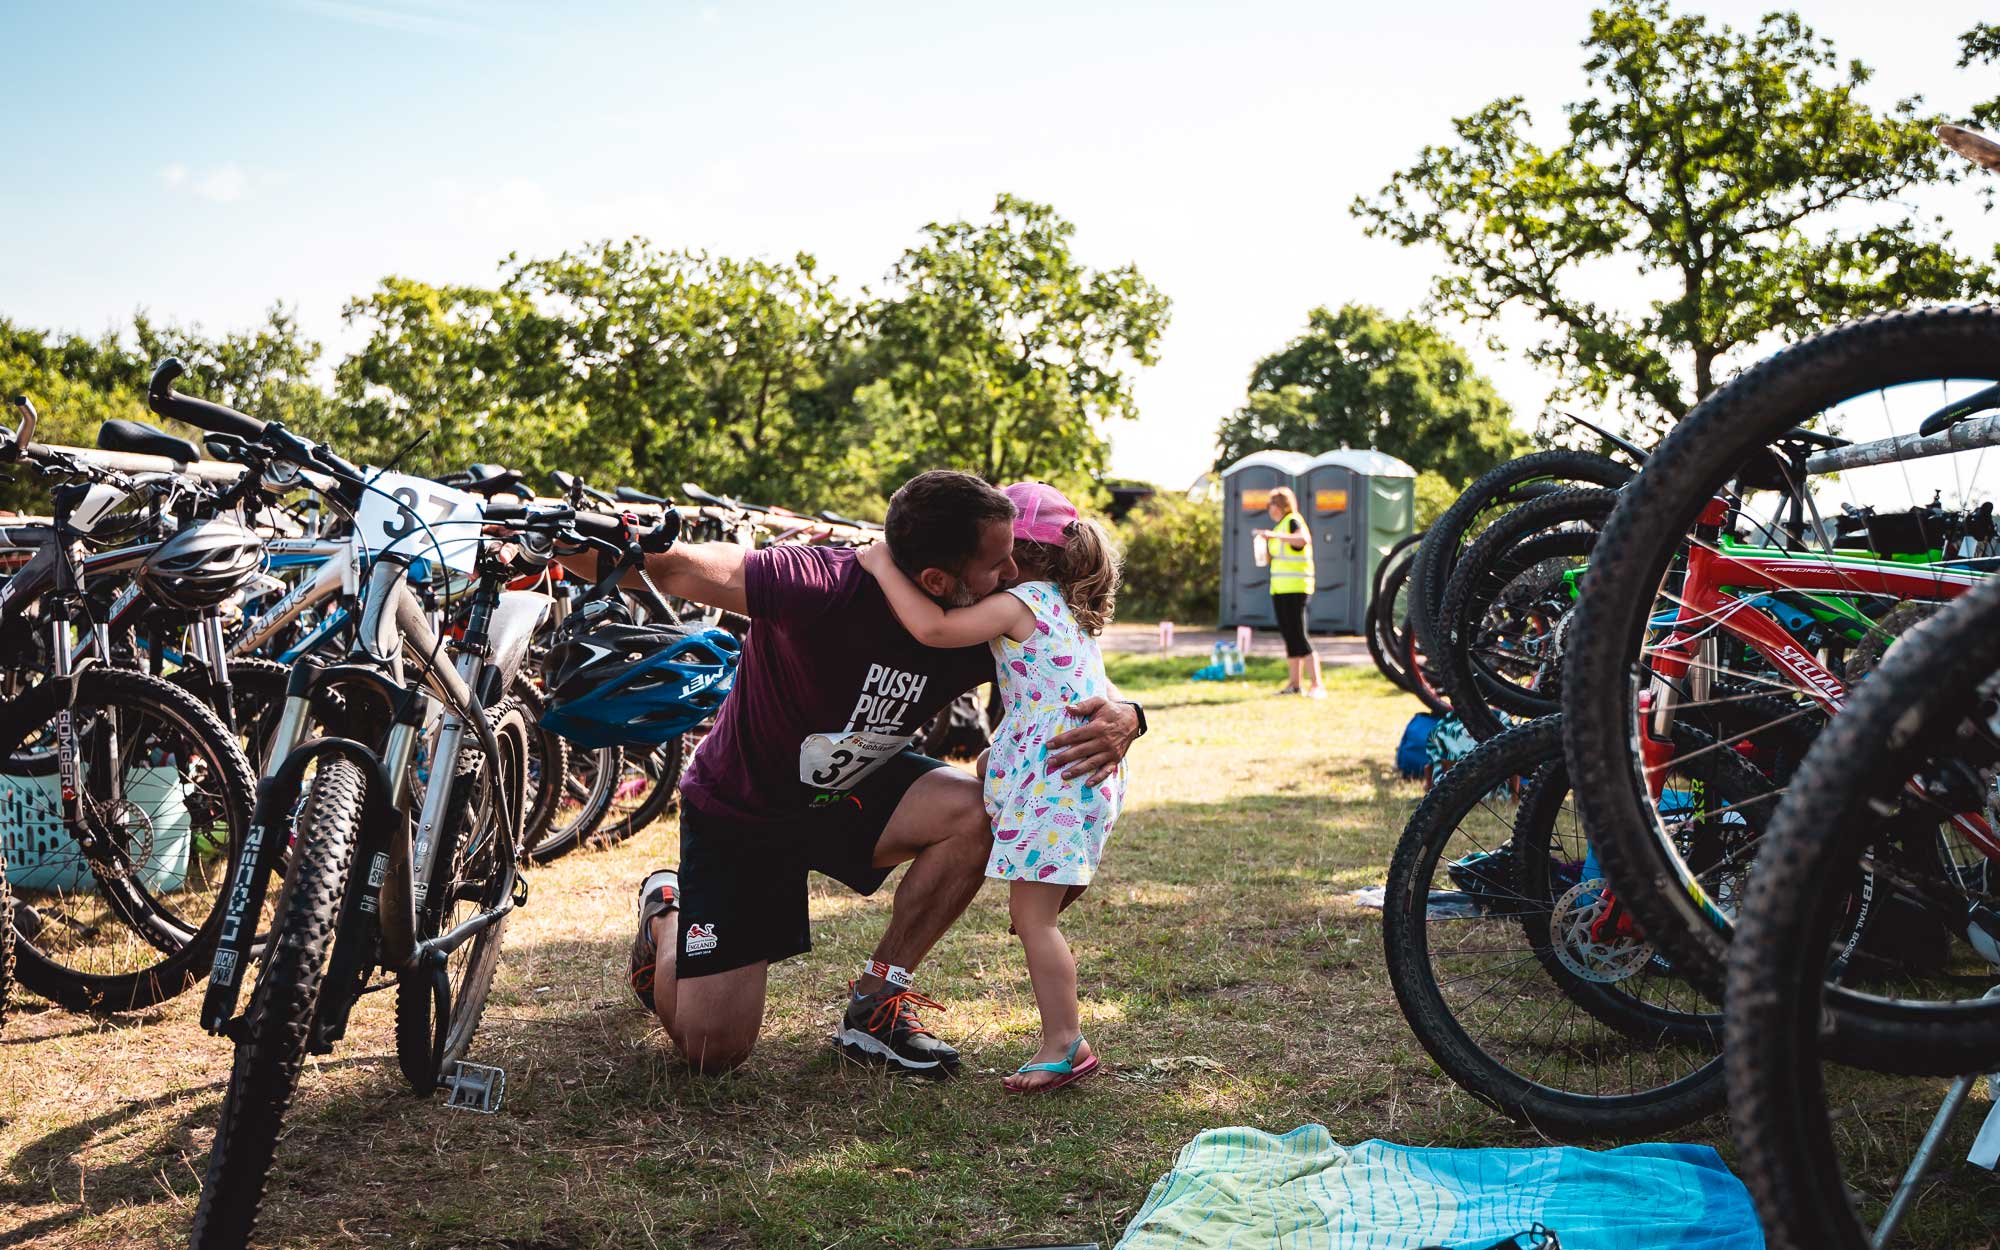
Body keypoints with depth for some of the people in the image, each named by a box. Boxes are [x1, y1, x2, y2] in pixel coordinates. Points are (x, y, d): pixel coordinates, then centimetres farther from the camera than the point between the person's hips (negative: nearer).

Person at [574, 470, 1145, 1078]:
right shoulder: (824, 587, -34)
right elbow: (675, 569, -32)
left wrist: (1122, 717, -31)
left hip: (852, 788, 5)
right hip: (737, 808, -4)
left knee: (975, 812, -25)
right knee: (712, 1050, -4)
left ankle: (875, 1005, -5)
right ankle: (665, 912, 30)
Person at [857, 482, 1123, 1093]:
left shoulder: (1017, 604, -12)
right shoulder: (1059, 604, 16)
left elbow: (934, 628, -22)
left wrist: (884, 566, -14)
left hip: (1057, 775, -9)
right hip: (1087, 765, 9)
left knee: (1030, 915, -3)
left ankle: (1065, 1044, 2)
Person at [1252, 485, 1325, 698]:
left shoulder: (1293, 521, -9)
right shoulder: (1279, 525, 19)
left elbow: (1303, 539, -32)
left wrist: (1274, 536, -35)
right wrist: (1263, 543, 9)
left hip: (1295, 587, -9)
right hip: (1279, 588, 9)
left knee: (1298, 636, -13)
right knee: (1288, 636, 10)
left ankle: (1317, 685, -13)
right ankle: (1295, 683, 14)